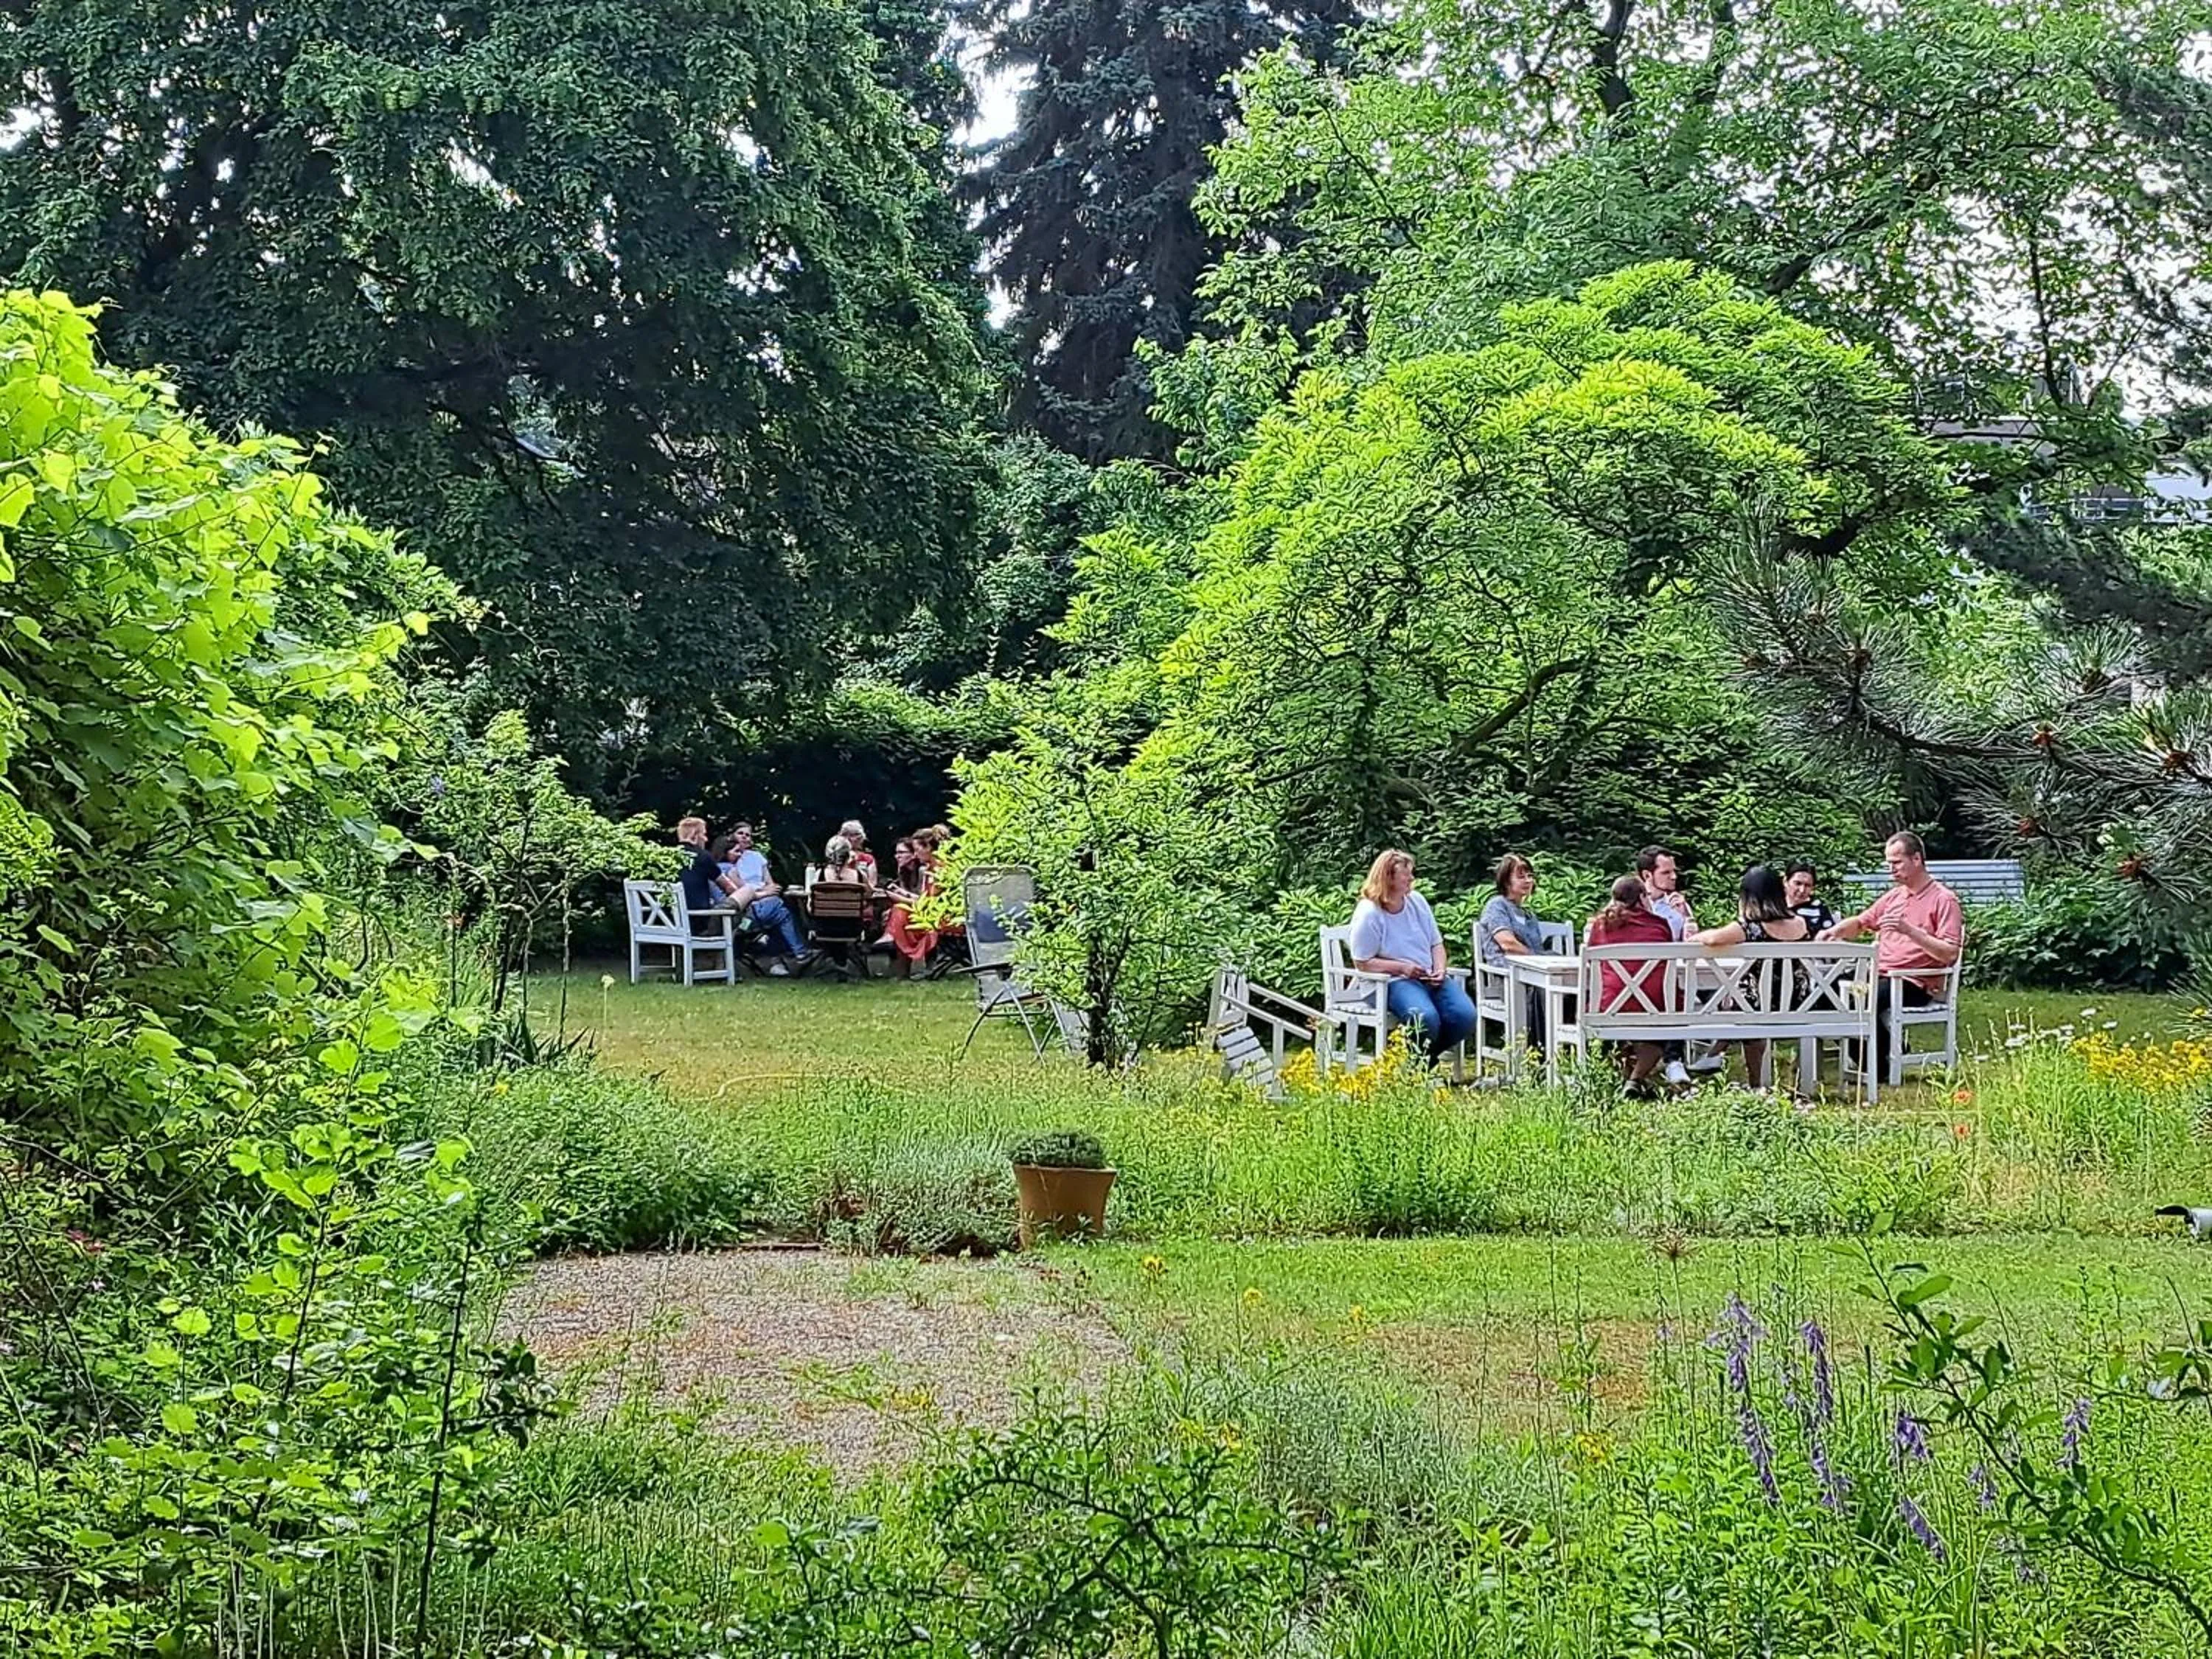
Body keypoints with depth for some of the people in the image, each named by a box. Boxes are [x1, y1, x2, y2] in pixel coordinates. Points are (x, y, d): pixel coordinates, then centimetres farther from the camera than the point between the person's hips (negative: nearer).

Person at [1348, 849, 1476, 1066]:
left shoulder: (1417, 901, 10)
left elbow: (1436, 943, 19)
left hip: (1430, 979, 7)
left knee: (1465, 1016, -18)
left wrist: (1440, 970, -1)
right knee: (1425, 1018, -36)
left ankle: (1426, 1061, 4)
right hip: (1393, 982, -7)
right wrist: (1403, 968, -16)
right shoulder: (1368, 914, -9)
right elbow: (1362, 963, -10)